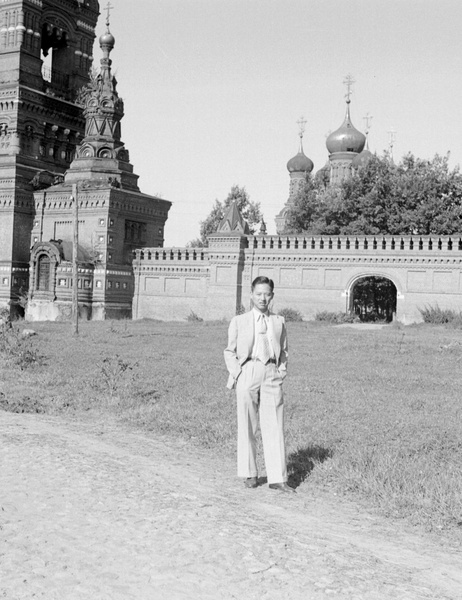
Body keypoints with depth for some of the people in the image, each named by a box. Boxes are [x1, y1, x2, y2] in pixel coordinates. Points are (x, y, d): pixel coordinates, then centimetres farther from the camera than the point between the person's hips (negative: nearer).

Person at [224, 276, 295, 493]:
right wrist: (237, 374, -2)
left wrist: (282, 370, 6)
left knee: (274, 426, -3)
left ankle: (277, 478, 0)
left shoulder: (279, 322, 14)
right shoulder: (238, 322, 9)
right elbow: (230, 352, 10)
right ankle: (249, 474, 15)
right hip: (248, 372, -1)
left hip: (272, 375, 1)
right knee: (247, 426, 3)